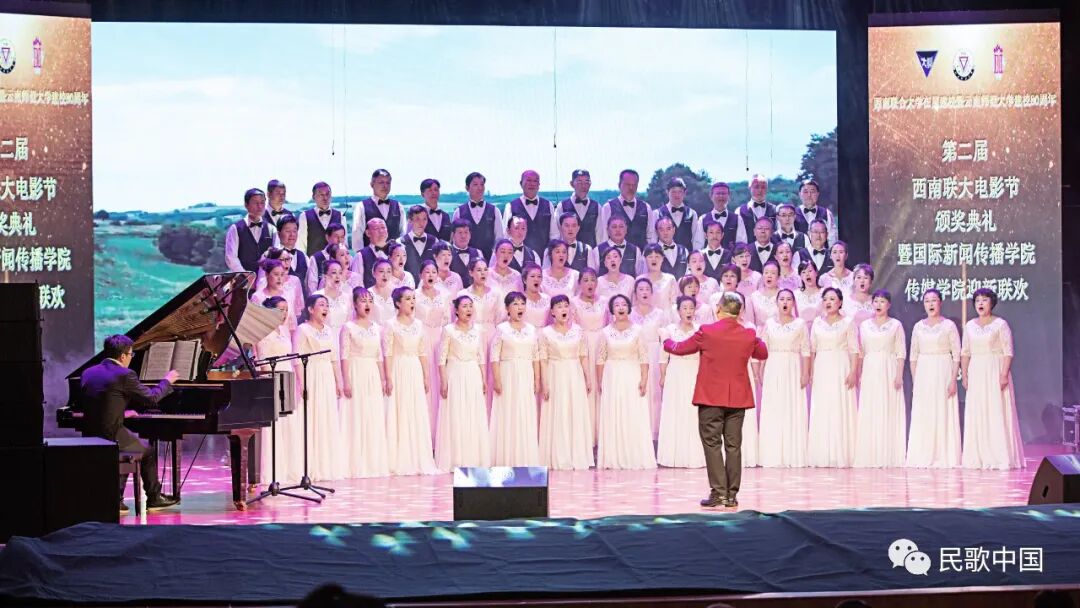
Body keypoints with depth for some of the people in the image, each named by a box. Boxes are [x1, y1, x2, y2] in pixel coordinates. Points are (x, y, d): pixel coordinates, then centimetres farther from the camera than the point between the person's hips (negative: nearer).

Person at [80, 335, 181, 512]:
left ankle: (116, 500, 26)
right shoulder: (124, 375, -12)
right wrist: (167, 381, 13)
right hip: (112, 437, -6)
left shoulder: (88, 373, 8)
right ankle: (153, 498, 27)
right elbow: (151, 398, -5)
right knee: (149, 451, 19)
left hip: (90, 437, 7)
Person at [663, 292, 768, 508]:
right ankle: (732, 494, 7)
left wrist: (667, 342, 26)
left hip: (711, 398, -3)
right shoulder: (749, 335, 0)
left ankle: (719, 493, -7)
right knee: (733, 446, 7)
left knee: (712, 444, 0)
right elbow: (763, 354, 20)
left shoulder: (707, 332, -10)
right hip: (738, 399, 3)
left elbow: (680, 348, 5)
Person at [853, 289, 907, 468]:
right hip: (869, 371, 2)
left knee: (889, 411, -4)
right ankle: (870, 456, 1)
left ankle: (889, 456, 0)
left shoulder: (895, 325, 3)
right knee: (869, 414, -1)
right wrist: (859, 375, 4)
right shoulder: (864, 325, 11)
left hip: (889, 371, -2)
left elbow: (901, 353, 0)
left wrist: (899, 375, -9)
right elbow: (860, 352, 11)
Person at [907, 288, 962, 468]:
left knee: (943, 413, -3)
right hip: (923, 374, 3)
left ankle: (945, 457, 1)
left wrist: (953, 379, -10)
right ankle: (923, 457, 5)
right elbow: (913, 355, 12)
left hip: (943, 373, -3)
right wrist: (914, 381, 5)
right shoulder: (918, 327, 10)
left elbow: (957, 354, -3)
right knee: (922, 416, 1)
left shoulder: (949, 325, -1)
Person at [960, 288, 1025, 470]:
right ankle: (978, 457, 7)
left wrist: (1004, 374, -16)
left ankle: (1000, 457, -2)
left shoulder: (1000, 324, -4)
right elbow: (965, 352, 14)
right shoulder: (970, 326, 11)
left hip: (995, 371, -5)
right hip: (976, 373, 5)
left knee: (997, 412, -6)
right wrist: (964, 375, 6)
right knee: (976, 414, 3)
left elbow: (1008, 352, -8)